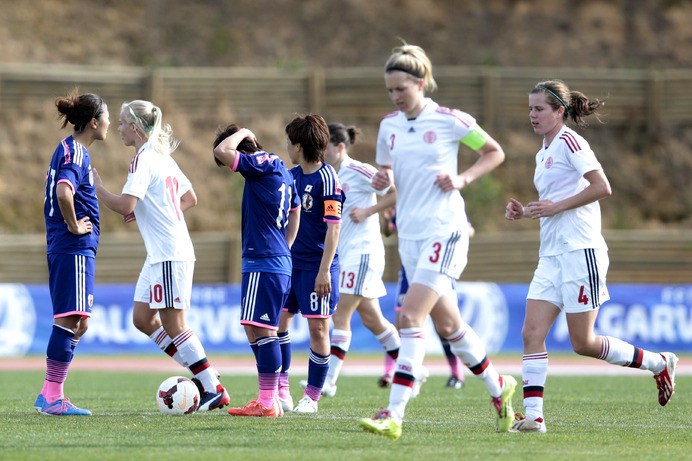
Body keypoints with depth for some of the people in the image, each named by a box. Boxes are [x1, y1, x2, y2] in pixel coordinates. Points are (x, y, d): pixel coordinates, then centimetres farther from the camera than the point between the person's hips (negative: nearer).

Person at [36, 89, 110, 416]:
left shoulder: (68, 150, 16)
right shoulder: (76, 153, -14)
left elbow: (56, 189, 31)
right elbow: (63, 191, -32)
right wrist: (74, 226, -20)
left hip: (64, 249, 10)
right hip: (74, 250, -10)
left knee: (77, 323, 12)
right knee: (70, 320, -9)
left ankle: (50, 395, 13)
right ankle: (53, 397, -8)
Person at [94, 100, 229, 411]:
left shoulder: (143, 160, -13)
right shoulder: (163, 158, 16)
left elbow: (125, 205, -23)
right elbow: (190, 199, 24)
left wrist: (97, 188, -9)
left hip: (169, 255, -10)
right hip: (160, 254, 10)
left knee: (172, 324, -6)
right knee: (143, 319, 11)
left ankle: (214, 389, -4)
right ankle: (201, 374, 12)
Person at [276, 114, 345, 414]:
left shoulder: (327, 179, -13)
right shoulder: (292, 175, 10)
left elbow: (334, 227, -16)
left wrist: (324, 270, -19)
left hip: (317, 265, -8)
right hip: (291, 262, 8)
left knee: (318, 328, -3)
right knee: (278, 319, 5)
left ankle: (312, 396, 5)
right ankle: (281, 388, 13)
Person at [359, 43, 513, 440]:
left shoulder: (450, 121, -7)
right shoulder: (389, 126, 8)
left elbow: (495, 152, 5)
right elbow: (387, 173, 20)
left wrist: (463, 179, -10)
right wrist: (382, 180, -3)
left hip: (445, 232, -7)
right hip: (410, 234, 7)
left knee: (410, 317, -18)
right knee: (447, 323, 14)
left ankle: (394, 415, -21)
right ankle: (498, 388, 35)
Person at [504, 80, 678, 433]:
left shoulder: (569, 141, -8)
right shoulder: (544, 153, 19)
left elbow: (602, 187, -18)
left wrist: (555, 206, -17)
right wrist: (524, 213, 9)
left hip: (580, 251, -9)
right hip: (552, 255, 9)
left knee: (583, 343, -6)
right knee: (532, 333, -5)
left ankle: (658, 363, 12)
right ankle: (533, 416, -8)